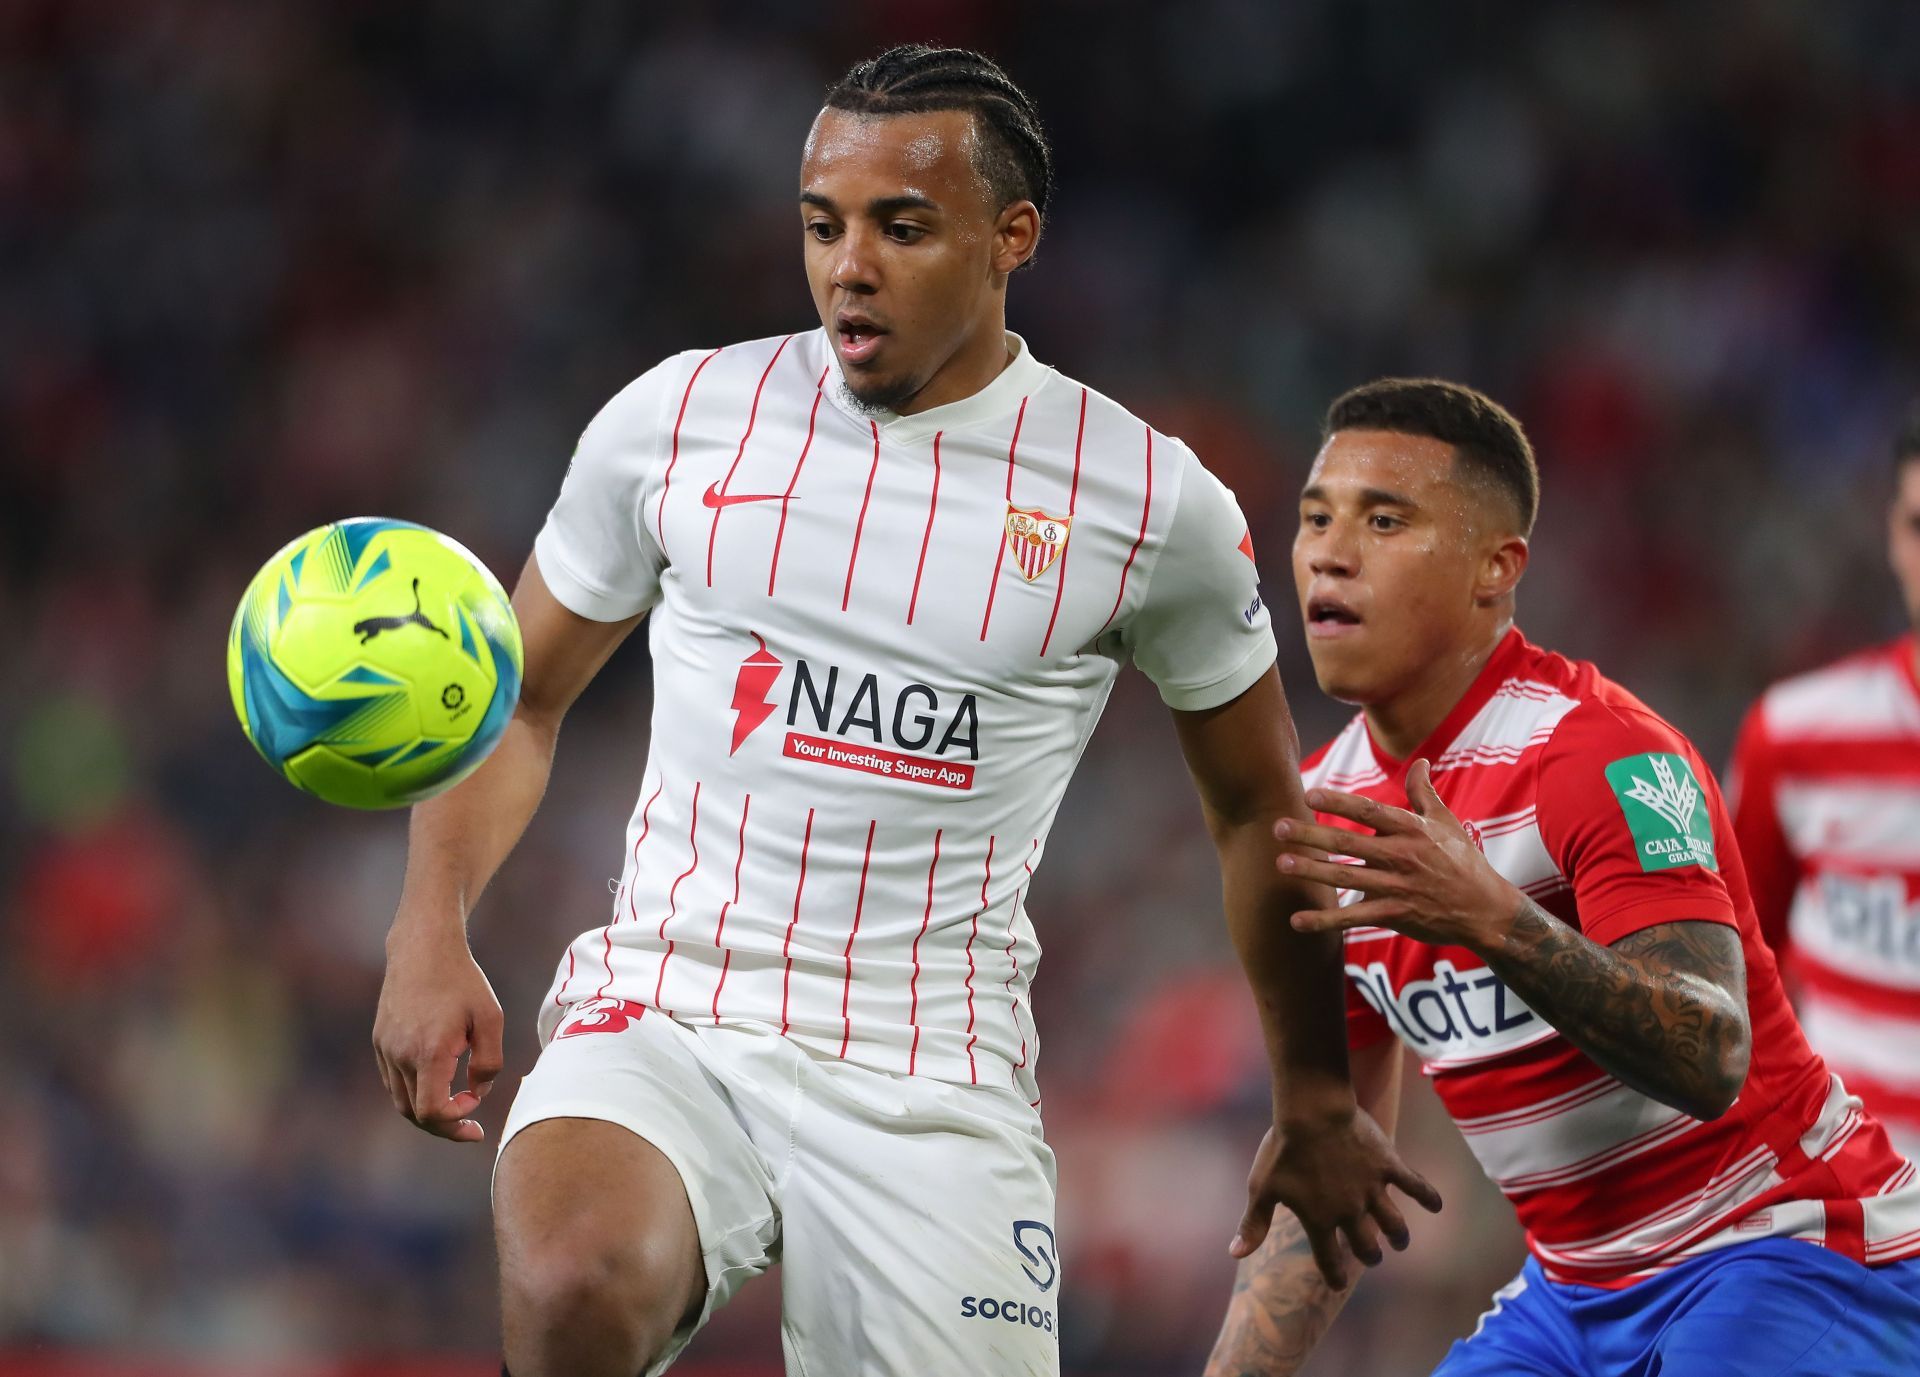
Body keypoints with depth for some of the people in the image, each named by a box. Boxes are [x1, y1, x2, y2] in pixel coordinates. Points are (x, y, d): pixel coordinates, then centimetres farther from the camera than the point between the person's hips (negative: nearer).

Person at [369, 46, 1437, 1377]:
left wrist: (1318, 1104, 21)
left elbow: (1260, 809, 15)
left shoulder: (1156, 504, 1)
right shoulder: (678, 418, 3)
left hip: (935, 1090, 1)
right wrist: (431, 938, 0)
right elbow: (519, 700, 15)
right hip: (663, 1019, -1)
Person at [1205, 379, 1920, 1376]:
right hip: (1576, 1286, 8)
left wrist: (1496, 925, -44)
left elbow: (1710, 1061, -31)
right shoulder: (1325, 808, 6)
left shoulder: (1603, 753, -18)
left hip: (1788, 1252, -8)